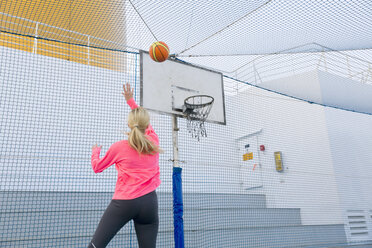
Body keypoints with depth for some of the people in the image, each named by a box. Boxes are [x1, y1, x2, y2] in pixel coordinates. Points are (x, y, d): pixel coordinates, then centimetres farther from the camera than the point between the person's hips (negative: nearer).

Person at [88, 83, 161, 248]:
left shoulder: (119, 147, -5)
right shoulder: (154, 142, 3)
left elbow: (97, 167, 10)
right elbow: (146, 125, 24)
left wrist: (95, 151, 31)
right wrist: (131, 100, 31)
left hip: (124, 202, -3)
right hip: (149, 202, 4)